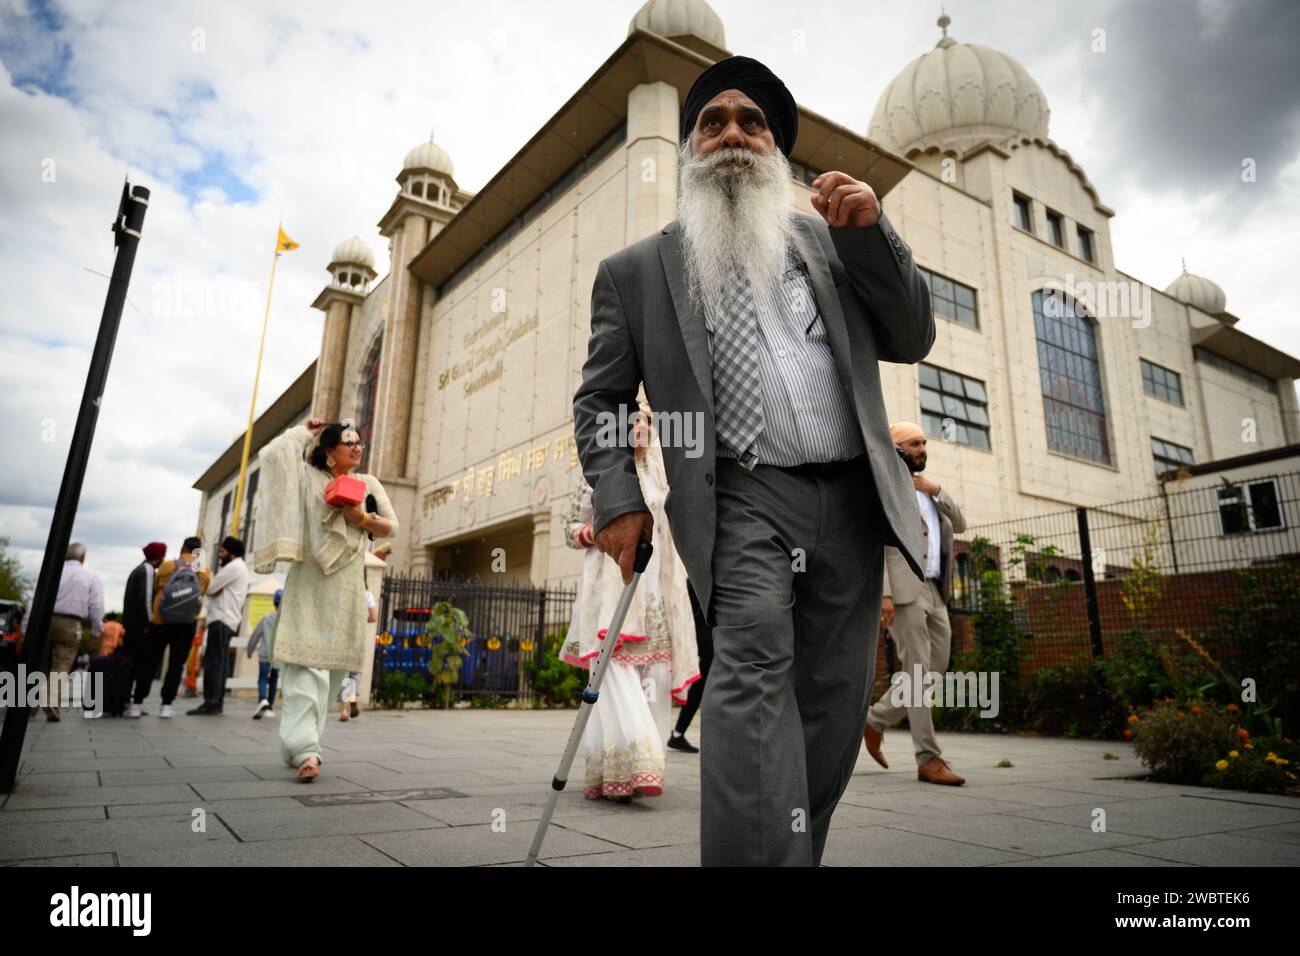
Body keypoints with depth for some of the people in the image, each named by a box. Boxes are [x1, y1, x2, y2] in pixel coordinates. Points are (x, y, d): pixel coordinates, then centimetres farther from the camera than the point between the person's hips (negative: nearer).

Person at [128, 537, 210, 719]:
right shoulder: (205, 572, 1)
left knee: (150, 662, 8)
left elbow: (156, 588, 6)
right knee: (176, 664, 6)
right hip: (187, 623, 0)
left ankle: (137, 704, 8)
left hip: (161, 620, 0)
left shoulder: (167, 566, -2)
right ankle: (167, 705, 4)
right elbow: (201, 595, 9)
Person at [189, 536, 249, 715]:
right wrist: (216, 589, 0)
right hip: (228, 620, 10)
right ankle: (218, 702, 11)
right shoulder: (240, 567, 25)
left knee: (213, 662, -12)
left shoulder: (234, 567, -8)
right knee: (220, 662, 9)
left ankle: (211, 704, -14)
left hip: (222, 619, -10)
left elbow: (210, 589, -11)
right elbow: (216, 590, 20)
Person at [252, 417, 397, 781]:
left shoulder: (368, 483, 13)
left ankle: (296, 746, 17)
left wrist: (364, 519, -9)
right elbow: (273, 453, -10)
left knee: (333, 668, 5)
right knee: (306, 662, -14)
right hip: (309, 584, -3)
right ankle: (306, 749, -19)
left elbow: (392, 527, 10)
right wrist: (304, 431, 3)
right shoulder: (308, 477, 5)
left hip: (347, 588, 4)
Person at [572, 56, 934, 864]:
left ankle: (800, 845, 26)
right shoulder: (635, 269, 10)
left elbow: (912, 341, 12)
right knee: (754, 667, -24)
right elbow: (600, 401, 10)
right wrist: (618, 501, -5)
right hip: (745, 501, -3)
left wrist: (870, 234, -2)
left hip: (855, 501, 4)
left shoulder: (830, 241, 17)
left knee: (834, 710, 7)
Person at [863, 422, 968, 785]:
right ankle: (929, 759, -2)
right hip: (901, 589, -8)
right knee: (917, 671, -7)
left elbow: (959, 525, 16)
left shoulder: (927, 491, 24)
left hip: (934, 591, 8)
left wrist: (937, 490, 1)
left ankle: (876, 721, 20)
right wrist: (882, 593, -20)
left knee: (936, 666, 7)